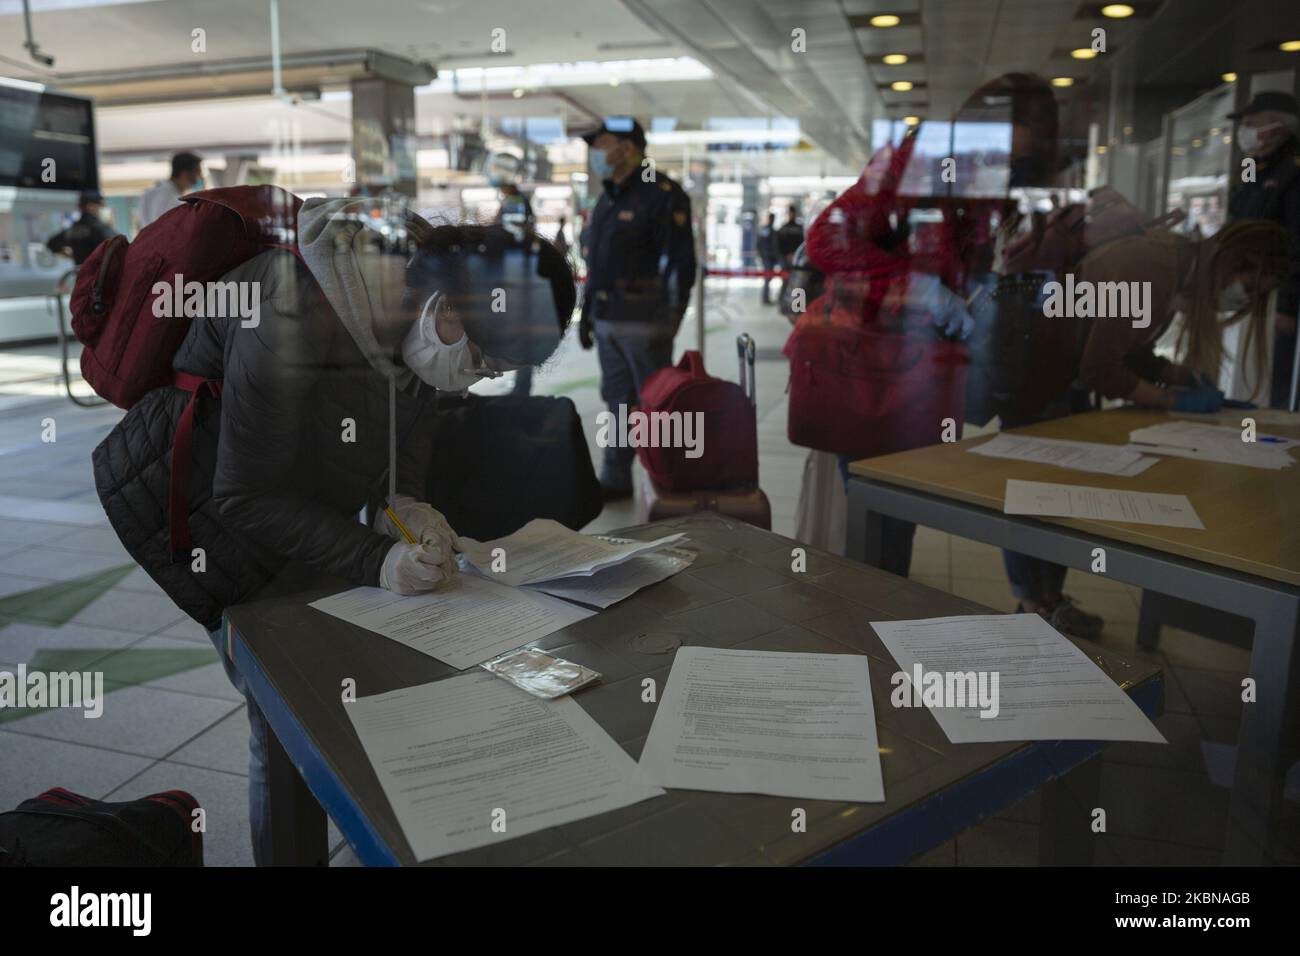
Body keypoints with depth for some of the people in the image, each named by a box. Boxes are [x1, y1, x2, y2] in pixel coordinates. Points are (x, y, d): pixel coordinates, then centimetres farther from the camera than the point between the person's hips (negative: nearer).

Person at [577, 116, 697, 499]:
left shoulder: (662, 195, -10)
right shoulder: (608, 197, 18)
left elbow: (680, 263, -15)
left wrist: (668, 323, -18)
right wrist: (587, 310, 20)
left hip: (643, 320, -8)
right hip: (607, 320, 8)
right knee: (618, 400, 13)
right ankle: (615, 480, 21)